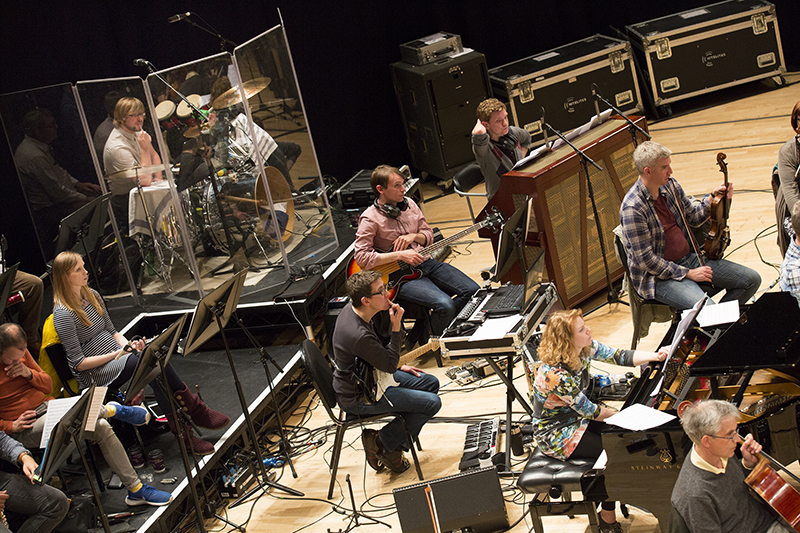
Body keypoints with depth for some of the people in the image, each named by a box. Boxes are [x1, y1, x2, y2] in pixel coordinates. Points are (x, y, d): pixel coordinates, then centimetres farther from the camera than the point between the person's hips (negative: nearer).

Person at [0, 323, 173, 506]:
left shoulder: (20, 353, 3)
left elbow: (48, 385, 10)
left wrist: (29, 373, -9)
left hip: (47, 405, 7)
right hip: (25, 429, -6)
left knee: (101, 427, -14)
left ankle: (136, 490, -7)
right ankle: (112, 410, -9)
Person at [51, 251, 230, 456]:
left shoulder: (91, 295, 11)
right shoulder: (63, 314, -14)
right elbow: (78, 363, -14)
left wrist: (128, 345, -2)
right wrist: (117, 354, -17)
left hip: (116, 358, 7)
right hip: (93, 376, -7)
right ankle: (195, 410, -24)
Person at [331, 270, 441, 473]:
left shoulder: (352, 310, -6)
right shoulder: (359, 335, -36)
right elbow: (389, 364, -21)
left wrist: (398, 367, 12)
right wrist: (396, 327, -25)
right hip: (357, 398, -10)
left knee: (431, 384, 11)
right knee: (431, 403, -13)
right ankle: (383, 444, 4)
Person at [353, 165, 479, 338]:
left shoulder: (409, 204, 7)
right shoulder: (370, 219, -13)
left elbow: (429, 235, 16)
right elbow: (361, 258, -19)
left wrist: (414, 236, -9)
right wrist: (399, 255, -21)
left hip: (425, 263, 7)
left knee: (473, 291, -5)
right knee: (445, 305, -28)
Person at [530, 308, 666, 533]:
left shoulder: (584, 349, -11)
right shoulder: (556, 375, -34)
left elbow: (620, 356, -4)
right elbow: (589, 411, -25)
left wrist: (656, 356, -19)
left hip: (577, 417, 8)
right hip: (556, 435, -8)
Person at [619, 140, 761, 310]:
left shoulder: (670, 185, 2)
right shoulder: (633, 209, -23)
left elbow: (693, 216, 18)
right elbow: (646, 261, -21)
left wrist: (712, 198, -1)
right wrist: (688, 273, -18)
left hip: (689, 258, 8)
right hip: (660, 275, -8)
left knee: (751, 279, 1)